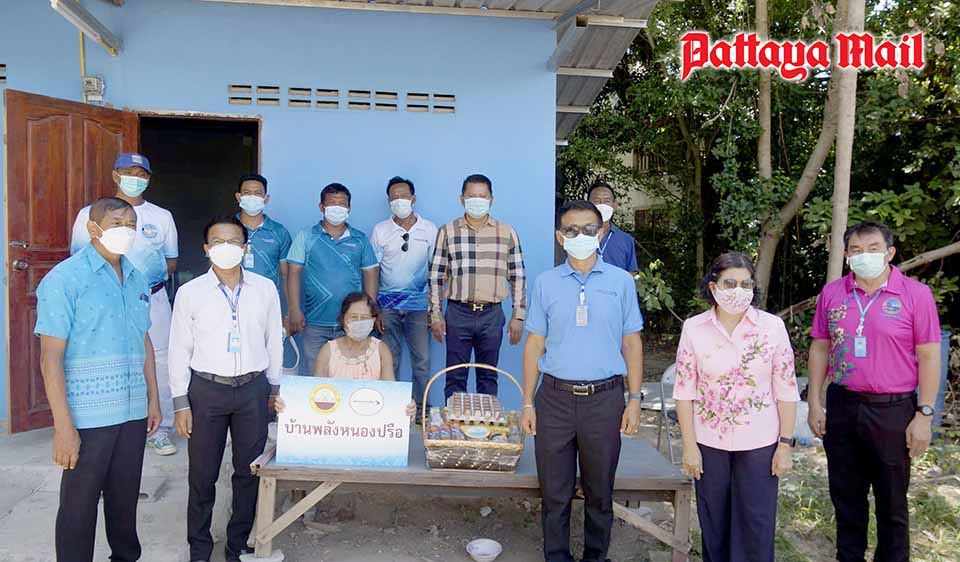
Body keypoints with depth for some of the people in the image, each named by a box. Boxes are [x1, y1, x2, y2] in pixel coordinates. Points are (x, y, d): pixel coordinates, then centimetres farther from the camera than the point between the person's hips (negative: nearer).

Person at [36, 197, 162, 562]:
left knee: (125, 497, 17)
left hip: (133, 412, 6)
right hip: (89, 416, -5)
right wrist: (63, 426, -16)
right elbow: (51, 358, -13)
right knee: (80, 504, 8)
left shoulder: (137, 279, 8)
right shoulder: (64, 279, -10)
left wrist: (153, 399, 13)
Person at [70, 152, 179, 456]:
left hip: (152, 300, 1)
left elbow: (172, 262, 17)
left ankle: (160, 429, 12)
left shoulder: (162, 216, 12)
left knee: (157, 362, 0)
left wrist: (159, 269, -2)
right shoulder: (91, 214, 7)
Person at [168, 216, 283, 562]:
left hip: (253, 388, 1)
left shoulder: (265, 289, 0)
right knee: (202, 474, 8)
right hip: (206, 390, -1)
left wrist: (274, 388, 10)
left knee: (249, 471, 10)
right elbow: (180, 351, 0)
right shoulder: (190, 293, -4)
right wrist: (181, 403, -1)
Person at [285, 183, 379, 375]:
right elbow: (294, 273, 1)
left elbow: (371, 274, 9)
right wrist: (295, 310, -7)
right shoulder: (306, 237, 4)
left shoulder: (360, 240, 8)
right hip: (315, 322, -1)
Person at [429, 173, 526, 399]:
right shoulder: (447, 231, 2)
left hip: (492, 314, 1)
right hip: (458, 314, 0)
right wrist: (435, 315, -2)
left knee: (488, 376, 11)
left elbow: (518, 276, 5)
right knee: (455, 377, 7)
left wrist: (518, 315, 1)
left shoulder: (507, 232, 4)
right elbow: (436, 276, 3)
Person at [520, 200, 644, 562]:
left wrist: (635, 399, 0)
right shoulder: (545, 283, 3)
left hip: (605, 398, 0)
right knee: (555, 491, 10)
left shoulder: (621, 281, 3)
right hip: (555, 397, 1)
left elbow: (631, 343, 5)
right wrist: (528, 403, 2)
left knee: (599, 491, 13)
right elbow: (535, 344, 5)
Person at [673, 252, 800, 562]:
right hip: (709, 442, 1)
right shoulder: (693, 328, -7)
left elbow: (786, 391, -3)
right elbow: (684, 391, -4)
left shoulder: (773, 326, -7)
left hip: (759, 443, 0)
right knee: (713, 524, 14)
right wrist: (689, 445, -5)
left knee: (756, 525, 9)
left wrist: (786, 444, -3)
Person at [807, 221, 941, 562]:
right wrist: (815, 403, 4)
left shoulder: (915, 294, -7)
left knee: (892, 501, 12)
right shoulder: (832, 293, 2)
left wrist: (924, 414, -9)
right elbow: (819, 349, 7)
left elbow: (929, 357, -6)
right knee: (845, 495, 17)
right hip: (841, 407, 3)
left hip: (893, 411, -3)